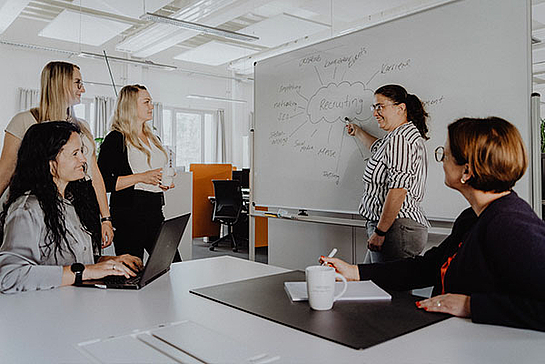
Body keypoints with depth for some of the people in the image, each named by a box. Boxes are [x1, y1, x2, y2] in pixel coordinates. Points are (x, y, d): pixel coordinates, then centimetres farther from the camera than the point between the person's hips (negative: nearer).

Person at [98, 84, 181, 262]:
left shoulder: (153, 139, 18)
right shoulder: (115, 139, -6)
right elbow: (103, 182, -14)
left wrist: (166, 182, 10)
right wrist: (141, 177, -18)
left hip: (155, 211, 7)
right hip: (129, 213, -7)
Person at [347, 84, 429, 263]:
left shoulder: (400, 139, -15)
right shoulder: (405, 134, 20)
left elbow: (398, 189, -23)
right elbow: (379, 147, 44)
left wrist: (380, 231, -20)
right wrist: (357, 132, 56)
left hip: (397, 229, -11)